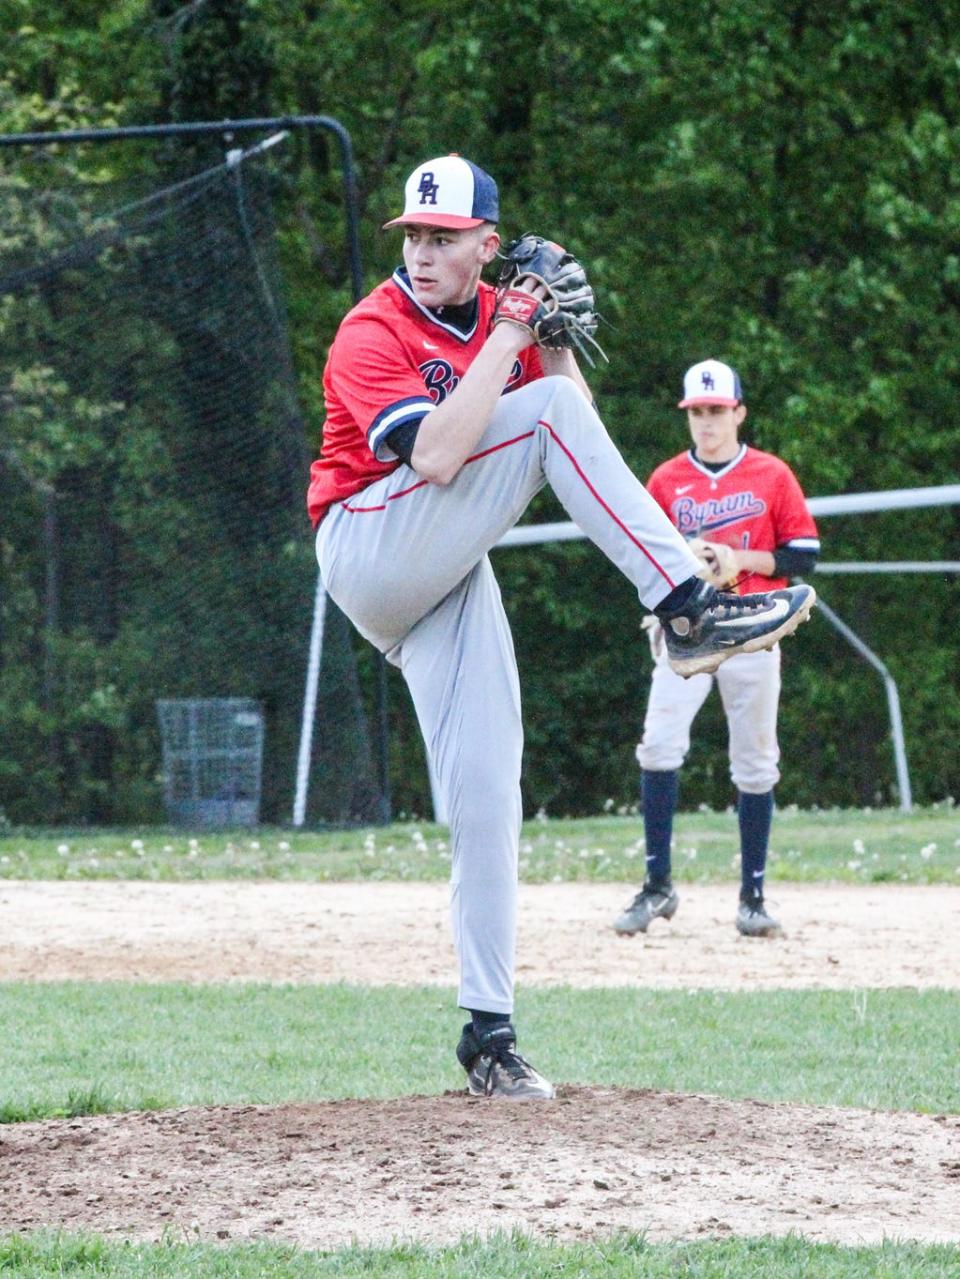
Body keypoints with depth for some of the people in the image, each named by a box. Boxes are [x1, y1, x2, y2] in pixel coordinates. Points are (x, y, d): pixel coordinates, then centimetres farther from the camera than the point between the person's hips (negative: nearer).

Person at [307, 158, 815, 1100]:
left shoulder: (497, 315, 10)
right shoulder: (373, 334, -13)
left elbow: (581, 445, 7)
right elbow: (433, 456, -29)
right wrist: (506, 339, -23)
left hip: (447, 580, 7)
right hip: (370, 554, -7)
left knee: (485, 795, -1)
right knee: (548, 412, -21)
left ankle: (488, 1031, 2)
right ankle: (688, 610, -24)